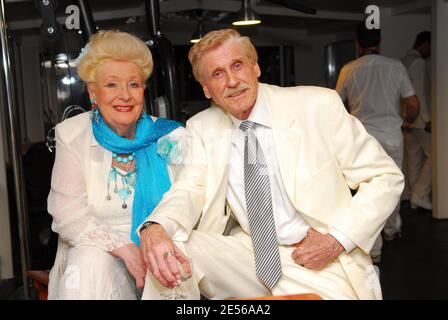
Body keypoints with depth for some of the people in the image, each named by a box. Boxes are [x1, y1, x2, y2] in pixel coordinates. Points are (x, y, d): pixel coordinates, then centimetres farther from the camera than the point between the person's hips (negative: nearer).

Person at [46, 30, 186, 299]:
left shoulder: (172, 138, 0)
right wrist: (125, 248, -20)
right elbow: (67, 213, -6)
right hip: (94, 250, 0)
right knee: (90, 262, -33)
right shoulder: (72, 135, 0)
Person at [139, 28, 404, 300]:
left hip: (322, 264, -1)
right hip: (247, 255, 2)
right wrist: (154, 228, -30)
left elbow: (385, 178, -4)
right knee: (164, 249, -20)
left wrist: (337, 240, -14)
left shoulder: (319, 106, -9)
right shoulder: (202, 129, 3)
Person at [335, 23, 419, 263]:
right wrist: (408, 121, 22)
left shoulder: (349, 70, -4)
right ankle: (392, 229, 42)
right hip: (392, 137, 2)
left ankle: (373, 250, 6)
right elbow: (413, 105, 0)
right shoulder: (396, 67, -3)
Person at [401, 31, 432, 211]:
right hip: (419, 120, -9)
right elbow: (419, 93, -19)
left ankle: (414, 198, 14)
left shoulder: (403, 62, 15)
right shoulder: (418, 62, -12)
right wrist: (427, 119, -17)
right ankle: (420, 195, -3)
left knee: (414, 158, 10)